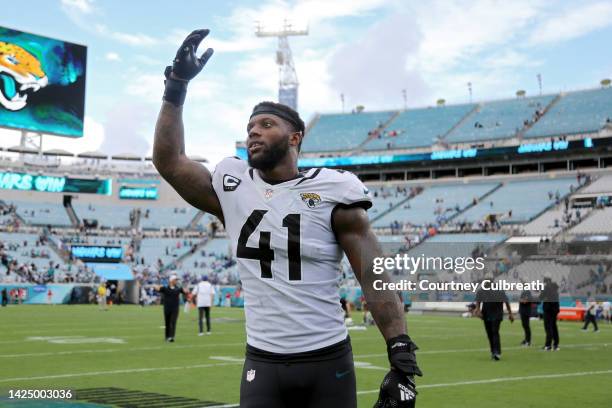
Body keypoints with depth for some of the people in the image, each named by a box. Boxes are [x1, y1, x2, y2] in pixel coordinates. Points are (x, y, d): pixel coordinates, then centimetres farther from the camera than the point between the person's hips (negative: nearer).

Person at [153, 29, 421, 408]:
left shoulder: (331, 192, -5)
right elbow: (169, 160, 10)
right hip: (262, 363, 3)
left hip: (328, 362, -2)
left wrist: (403, 360, -14)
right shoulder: (234, 189, 5)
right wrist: (177, 84, 5)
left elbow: (375, 279, -7)